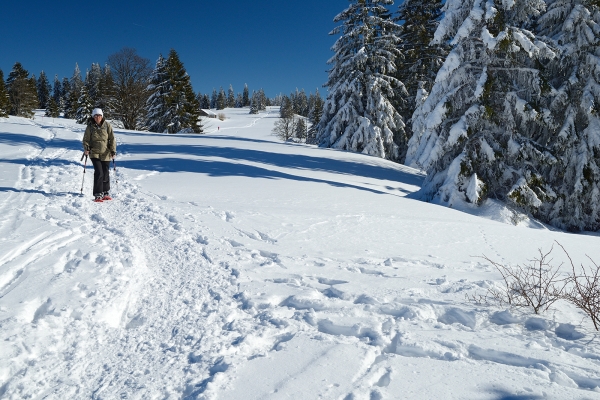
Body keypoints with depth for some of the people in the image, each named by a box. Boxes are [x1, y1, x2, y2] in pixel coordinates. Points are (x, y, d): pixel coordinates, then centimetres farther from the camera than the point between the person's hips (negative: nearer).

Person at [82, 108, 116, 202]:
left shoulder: (107, 125, 0)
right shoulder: (90, 127, 0)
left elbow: (112, 138, 0)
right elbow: (86, 139, 6)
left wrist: (113, 151, -7)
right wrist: (86, 148, -11)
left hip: (106, 154, 1)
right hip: (94, 153, -1)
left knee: (105, 173, 9)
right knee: (99, 173, -13)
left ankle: (105, 193, 25)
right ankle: (98, 195, -9)